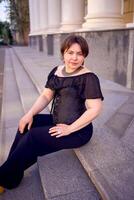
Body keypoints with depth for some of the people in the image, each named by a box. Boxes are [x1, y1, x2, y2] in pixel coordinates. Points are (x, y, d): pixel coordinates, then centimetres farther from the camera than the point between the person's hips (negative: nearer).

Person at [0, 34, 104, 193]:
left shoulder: (88, 78, -16)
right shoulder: (56, 71, 5)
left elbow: (95, 109, -20)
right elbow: (46, 96, 6)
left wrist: (70, 129, -19)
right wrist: (30, 114, -9)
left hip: (78, 130, -7)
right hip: (57, 121, 7)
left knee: (32, 137, -17)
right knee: (26, 125, -6)